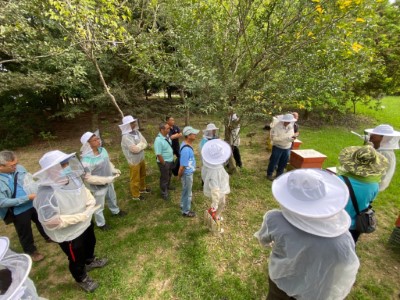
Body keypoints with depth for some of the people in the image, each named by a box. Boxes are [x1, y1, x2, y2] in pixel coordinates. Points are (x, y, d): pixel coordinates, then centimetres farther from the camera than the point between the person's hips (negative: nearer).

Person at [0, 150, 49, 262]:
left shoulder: (19, 168, -12)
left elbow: (29, 180, 5)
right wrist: (27, 197, -27)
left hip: (34, 203, 4)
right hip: (18, 211, -4)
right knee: (25, 233, 19)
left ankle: (49, 237, 54)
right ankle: (31, 251, 45)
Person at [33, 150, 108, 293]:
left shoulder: (72, 178, -15)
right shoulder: (47, 194, -36)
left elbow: (83, 190, 4)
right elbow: (50, 222, -33)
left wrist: (91, 202, -15)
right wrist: (81, 216, -30)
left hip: (85, 223, 7)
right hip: (69, 235, -7)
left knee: (90, 243, 33)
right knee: (76, 259, 20)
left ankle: (90, 261, 64)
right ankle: (82, 279, 52)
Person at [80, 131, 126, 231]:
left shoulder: (102, 150, -11)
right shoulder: (86, 159, -31)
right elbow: (88, 178, -28)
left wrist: (113, 170, -7)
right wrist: (105, 180, -28)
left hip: (108, 182, 7)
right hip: (98, 186, -6)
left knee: (112, 197, 30)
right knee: (99, 205, 18)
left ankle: (115, 211, 60)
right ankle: (101, 223, 43)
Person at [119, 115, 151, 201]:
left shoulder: (137, 132, 0)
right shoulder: (126, 137, -25)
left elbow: (145, 143, 0)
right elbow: (135, 149, -29)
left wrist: (139, 145, -18)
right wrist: (141, 144, -12)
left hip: (141, 159, 8)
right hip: (134, 161, -8)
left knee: (142, 175, 25)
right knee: (135, 179, 10)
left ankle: (142, 188, 48)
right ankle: (135, 195, 29)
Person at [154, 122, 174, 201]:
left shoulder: (167, 136, -4)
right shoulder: (158, 140, -30)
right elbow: (158, 155, -27)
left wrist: (171, 159, 14)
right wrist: (164, 164, -17)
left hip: (170, 160, 8)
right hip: (164, 162, -8)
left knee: (169, 175, 28)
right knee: (164, 177, 10)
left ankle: (168, 186, 53)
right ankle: (164, 193, 29)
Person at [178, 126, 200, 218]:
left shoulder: (185, 143, -3)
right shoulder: (186, 149, -34)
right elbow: (182, 166, -27)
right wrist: (179, 176, -10)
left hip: (188, 172, 9)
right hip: (187, 174, -9)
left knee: (185, 191, 28)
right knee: (187, 192, 11)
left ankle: (183, 204, 51)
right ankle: (186, 211, 32)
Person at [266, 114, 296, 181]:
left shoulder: (291, 126, 2)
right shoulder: (277, 127, -18)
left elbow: (292, 135, 14)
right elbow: (273, 138, -23)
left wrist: (292, 138, -11)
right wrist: (284, 138, -28)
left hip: (287, 148, 6)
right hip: (278, 147, -6)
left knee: (283, 163, 14)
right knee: (274, 162, 5)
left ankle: (279, 175, 32)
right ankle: (269, 174, 22)